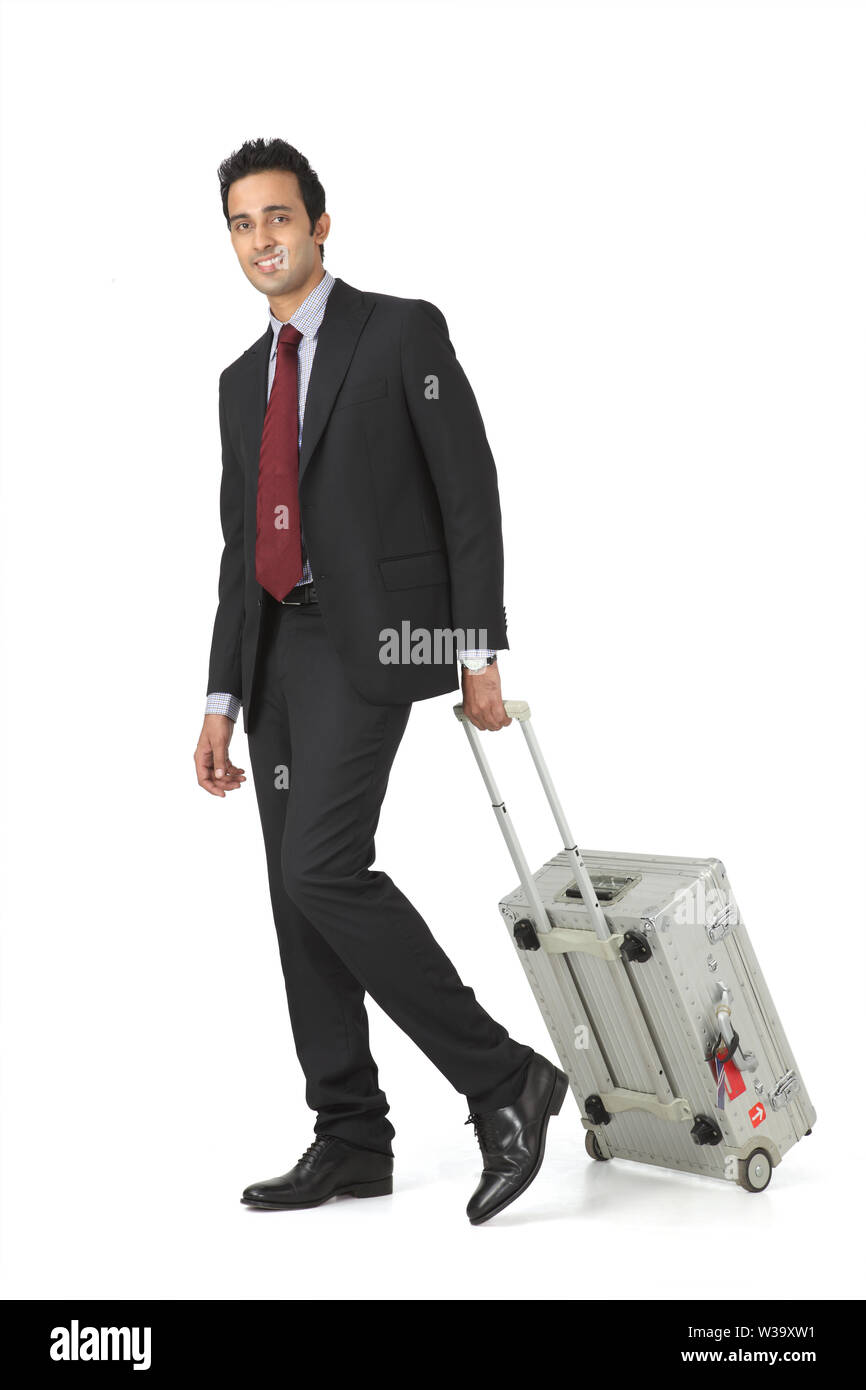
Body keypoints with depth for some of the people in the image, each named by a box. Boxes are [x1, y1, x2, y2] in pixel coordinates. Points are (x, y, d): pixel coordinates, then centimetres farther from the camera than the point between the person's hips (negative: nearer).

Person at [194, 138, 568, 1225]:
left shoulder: (403, 331, 0)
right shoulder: (243, 382, 19)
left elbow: (471, 494, -6)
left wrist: (478, 652, -13)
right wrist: (222, 703, 13)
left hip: (373, 635, -7)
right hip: (278, 647, 8)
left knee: (324, 867, -20)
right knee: (298, 889, 5)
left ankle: (503, 1080, -8)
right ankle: (350, 1138, 15)